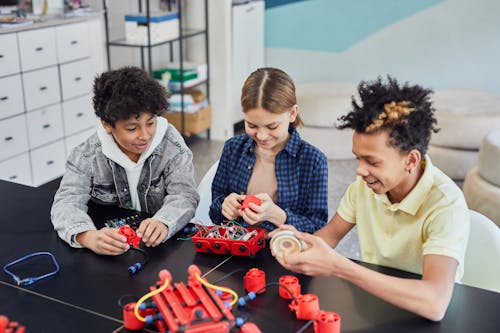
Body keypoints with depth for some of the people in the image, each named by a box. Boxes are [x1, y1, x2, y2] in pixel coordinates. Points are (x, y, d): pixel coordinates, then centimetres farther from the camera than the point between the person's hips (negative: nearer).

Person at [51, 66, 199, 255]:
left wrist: (163, 223, -37)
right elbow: (67, 203, -15)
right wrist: (88, 236, -37)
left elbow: (184, 196, -14)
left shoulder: (172, 145, -8)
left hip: (164, 247, 0)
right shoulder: (87, 155, -8)